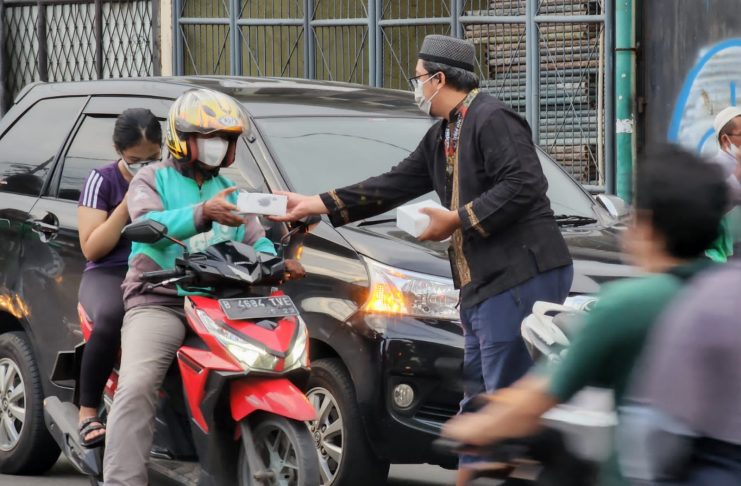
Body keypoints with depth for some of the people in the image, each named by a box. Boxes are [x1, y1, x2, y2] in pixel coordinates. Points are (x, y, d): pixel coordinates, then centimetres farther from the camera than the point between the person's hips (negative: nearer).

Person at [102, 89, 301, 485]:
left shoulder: (229, 192, 25)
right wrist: (204, 212, -30)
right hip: (160, 302, -5)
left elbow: (256, 240, 15)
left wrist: (277, 261, -10)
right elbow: (148, 224, -13)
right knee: (136, 387, -27)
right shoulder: (153, 180, 8)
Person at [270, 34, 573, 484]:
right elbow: (394, 185, 27)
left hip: (521, 278, -11)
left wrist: (456, 220, -15)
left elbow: (524, 186, -21)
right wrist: (316, 205, 24)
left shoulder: (492, 119, -10)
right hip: (484, 286, 11)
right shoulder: (443, 136, 23)